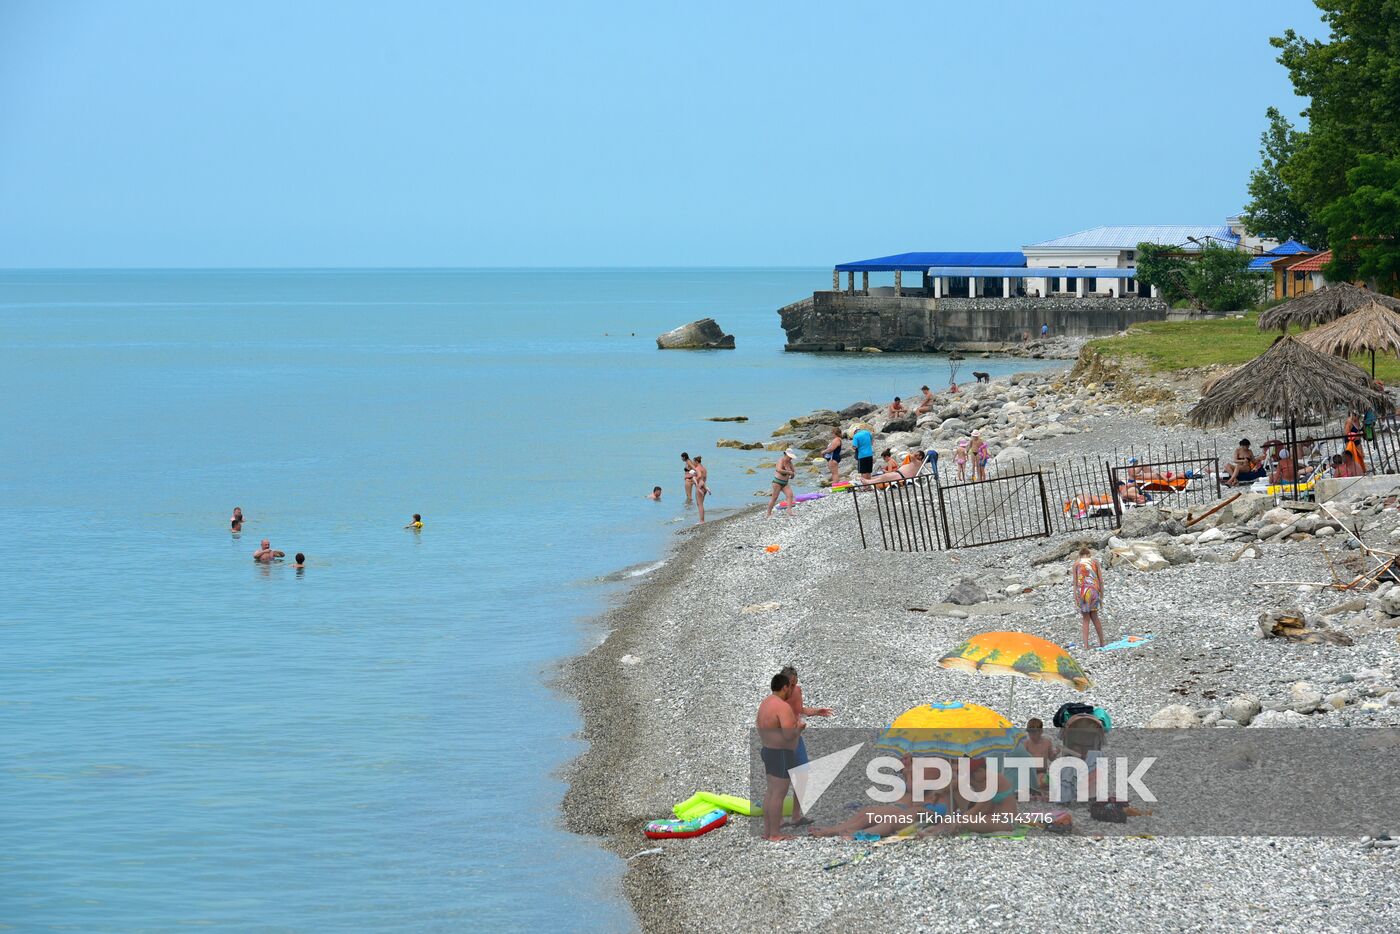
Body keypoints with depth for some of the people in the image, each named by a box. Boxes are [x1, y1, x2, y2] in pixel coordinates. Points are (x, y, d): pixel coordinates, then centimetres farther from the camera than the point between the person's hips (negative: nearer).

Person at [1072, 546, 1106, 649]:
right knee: (1094, 616, 16)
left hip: (1082, 591, -1)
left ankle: (1086, 644, 0)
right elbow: (1101, 580, 6)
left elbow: (1075, 582, 2)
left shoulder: (1076, 564, 6)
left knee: (1085, 619, 8)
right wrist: (1101, 596, 11)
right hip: (1094, 591, 1)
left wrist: (1075, 598, 3)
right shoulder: (1095, 561, 8)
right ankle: (1102, 642, 19)